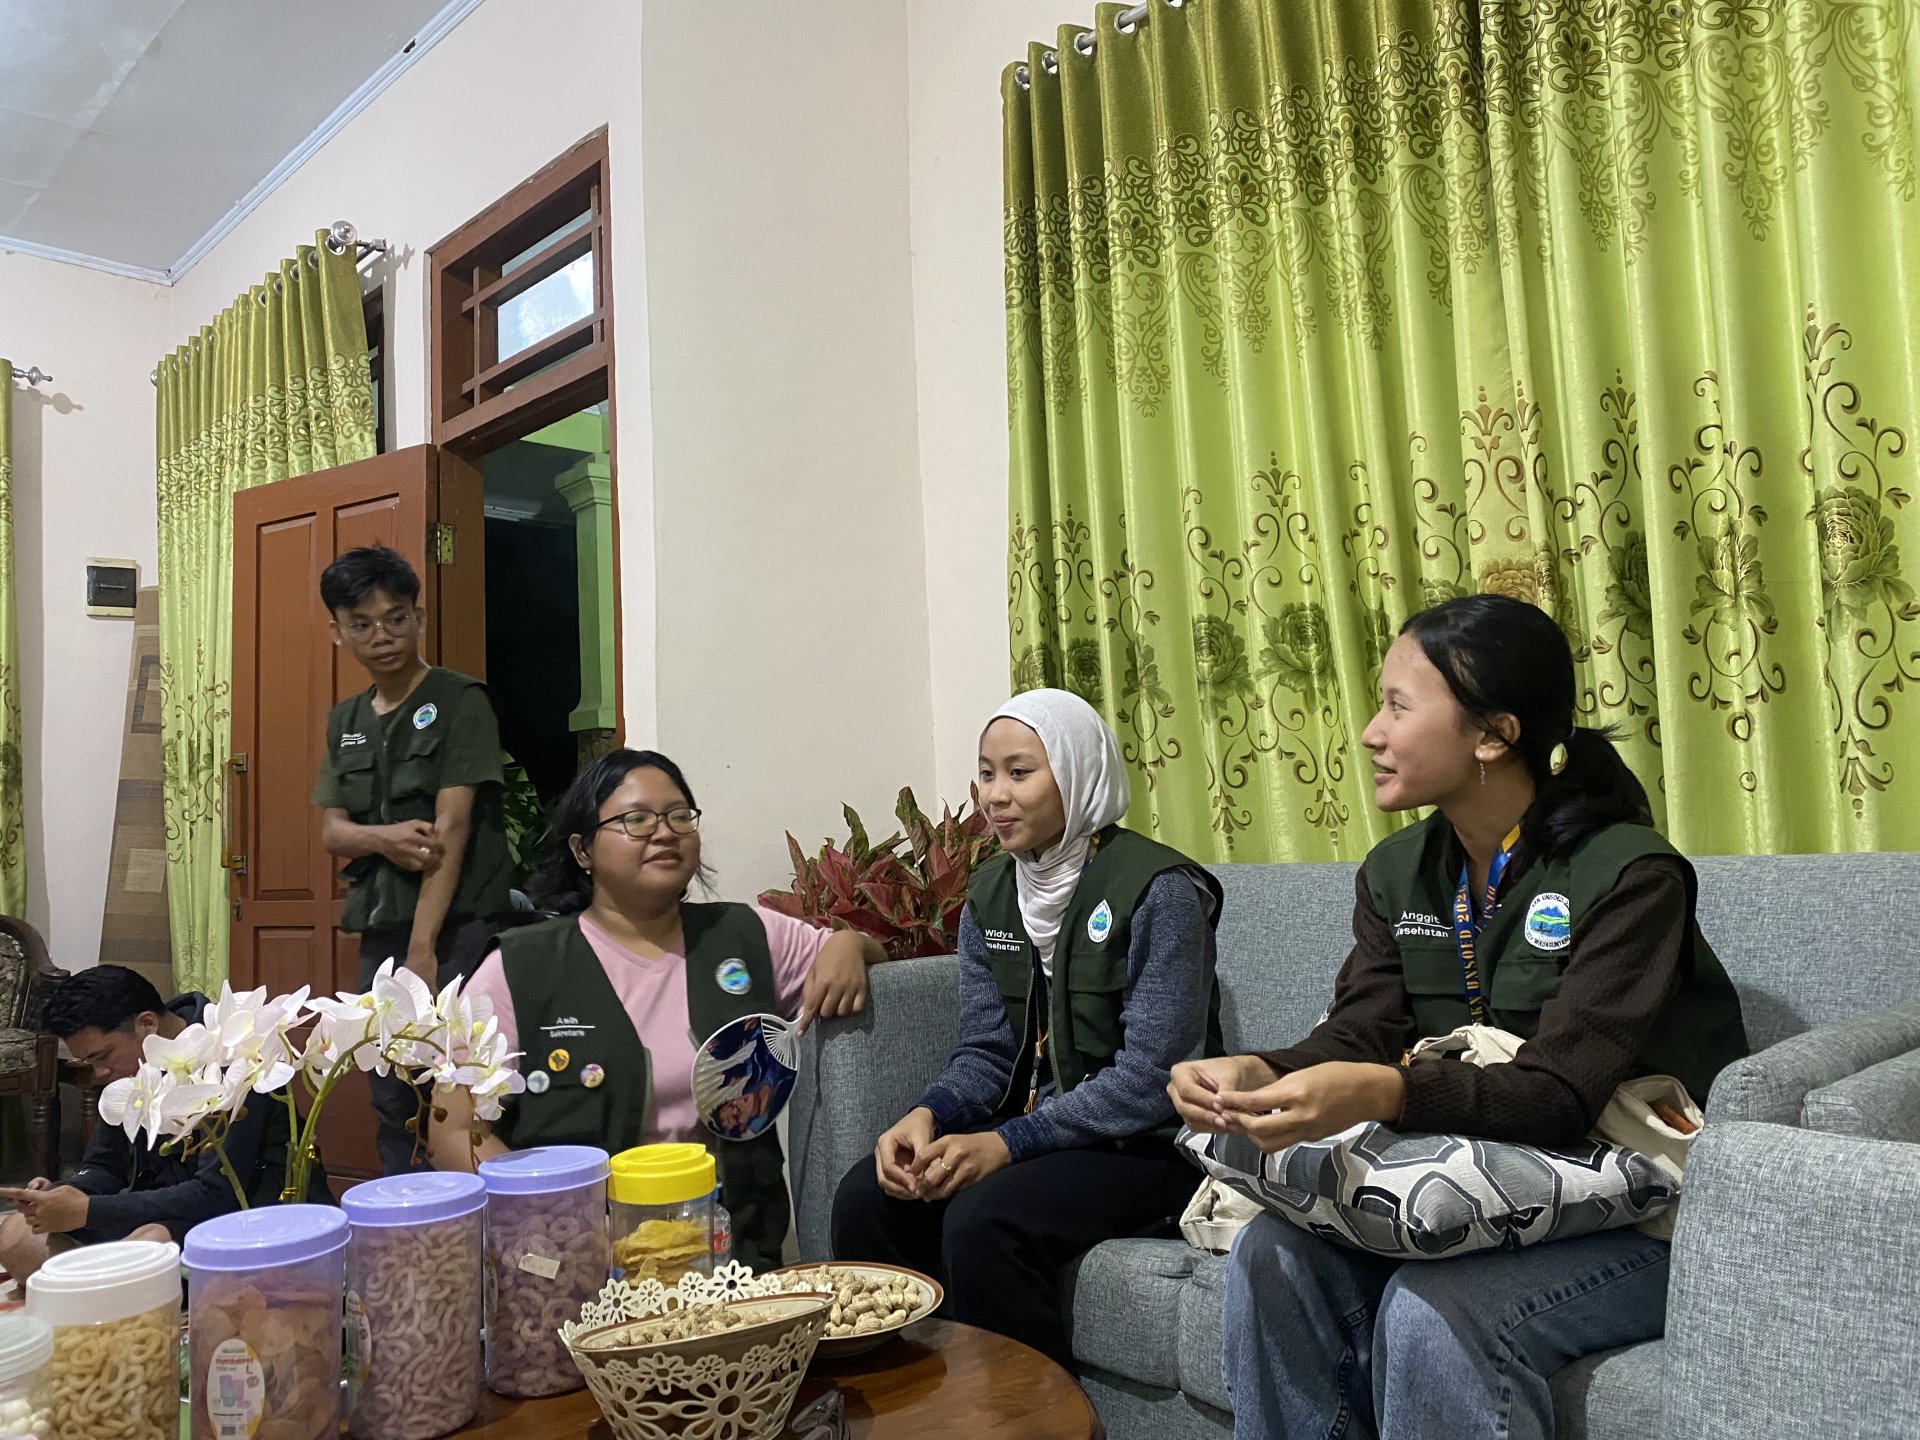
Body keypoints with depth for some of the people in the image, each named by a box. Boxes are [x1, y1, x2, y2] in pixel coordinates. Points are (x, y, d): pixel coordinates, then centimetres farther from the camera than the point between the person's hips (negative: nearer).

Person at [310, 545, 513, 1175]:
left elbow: (451, 828, -12)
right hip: (379, 925, 6)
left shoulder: (459, 701, -5)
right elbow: (331, 828, 12)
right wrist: (382, 838, -13)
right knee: (393, 1105, 12)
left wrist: (423, 948, -17)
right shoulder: (345, 721, 15)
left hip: (457, 923, -6)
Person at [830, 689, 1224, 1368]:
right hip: (1036, 1130, 7)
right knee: (866, 1198, -14)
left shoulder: (1156, 890, -14)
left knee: (983, 1221, -30)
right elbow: (987, 1052, 7)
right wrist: (928, 1116, -15)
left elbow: (1150, 1077, -19)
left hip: (1146, 1146, -6)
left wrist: (1006, 1145, -24)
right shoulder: (989, 895, 8)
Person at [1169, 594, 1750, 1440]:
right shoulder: (1398, 873, 5)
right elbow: (1356, 1036, -5)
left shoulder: (1627, 874, -16)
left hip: (1637, 1215, -5)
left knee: (1430, 1310, -31)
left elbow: (1561, 1095, -26)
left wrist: (1384, 1094, -45)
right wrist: (1258, 1076, -28)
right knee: (1273, 1257, -19)